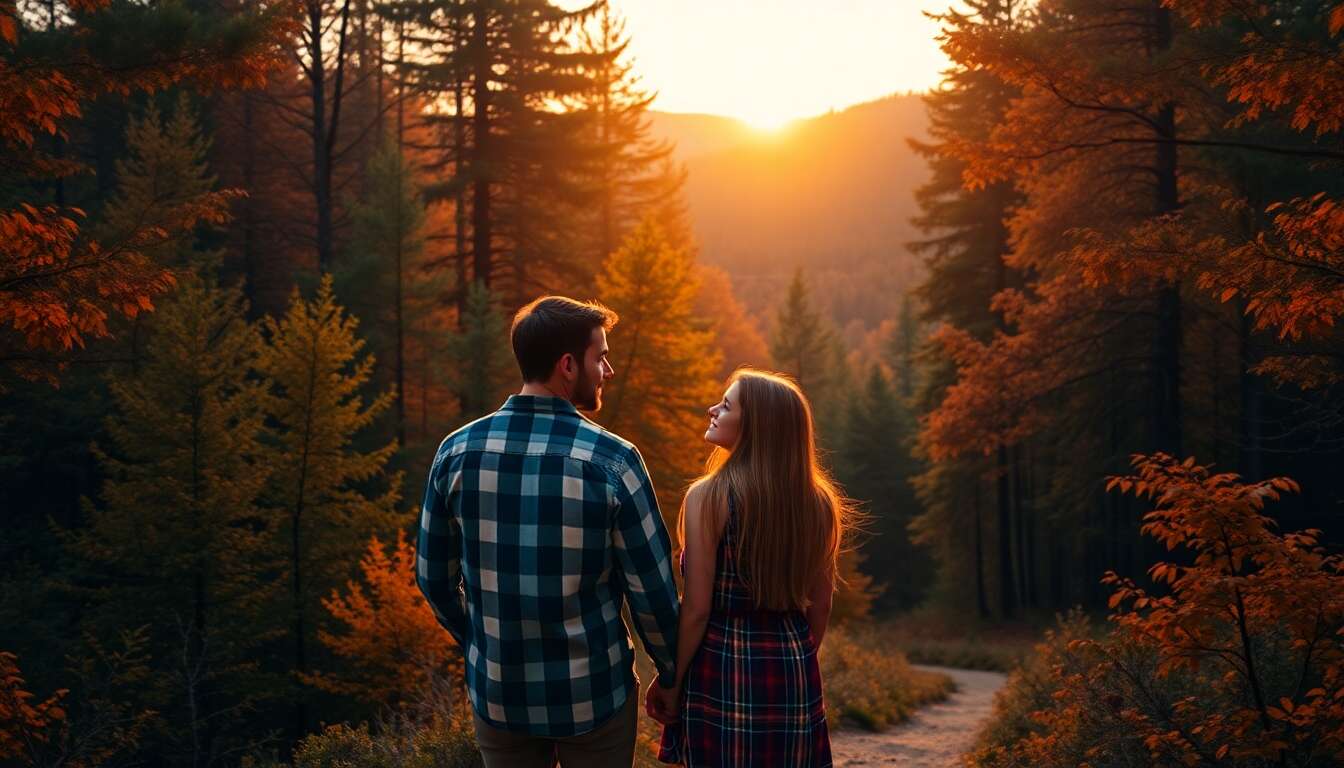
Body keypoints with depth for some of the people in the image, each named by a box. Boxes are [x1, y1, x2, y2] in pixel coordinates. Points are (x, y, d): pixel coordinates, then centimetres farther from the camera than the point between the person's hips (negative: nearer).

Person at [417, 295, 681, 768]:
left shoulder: (458, 451, -5)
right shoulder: (612, 461, -15)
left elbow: (433, 576, 3)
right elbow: (651, 589, -11)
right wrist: (671, 676, 5)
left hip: (496, 693, 3)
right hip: (593, 694, -3)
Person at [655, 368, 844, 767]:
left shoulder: (709, 496, -14)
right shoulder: (816, 502, 1)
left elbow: (696, 609, -14)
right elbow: (820, 605, 9)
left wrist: (670, 684, -3)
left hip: (724, 673, -5)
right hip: (795, 674, 5)